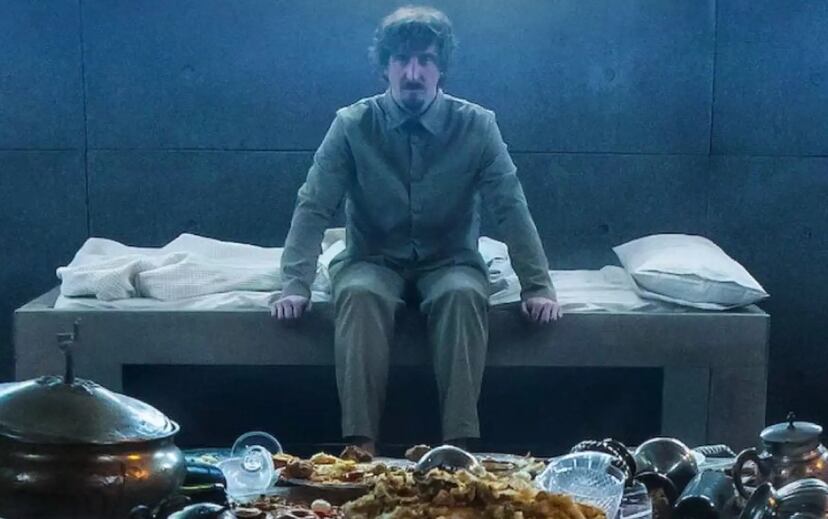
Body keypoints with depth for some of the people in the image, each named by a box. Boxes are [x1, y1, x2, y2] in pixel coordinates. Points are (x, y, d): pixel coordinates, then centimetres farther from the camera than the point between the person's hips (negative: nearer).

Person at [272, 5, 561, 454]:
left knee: (464, 296, -34)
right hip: (373, 261, 0)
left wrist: (537, 287, -15)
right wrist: (295, 285, -21)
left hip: (449, 262, 0)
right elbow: (313, 207, -10)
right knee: (359, 296, -34)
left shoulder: (477, 126, -8)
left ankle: (459, 444, -31)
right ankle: (362, 444, -33)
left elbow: (512, 209, -8)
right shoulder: (352, 125, -8)